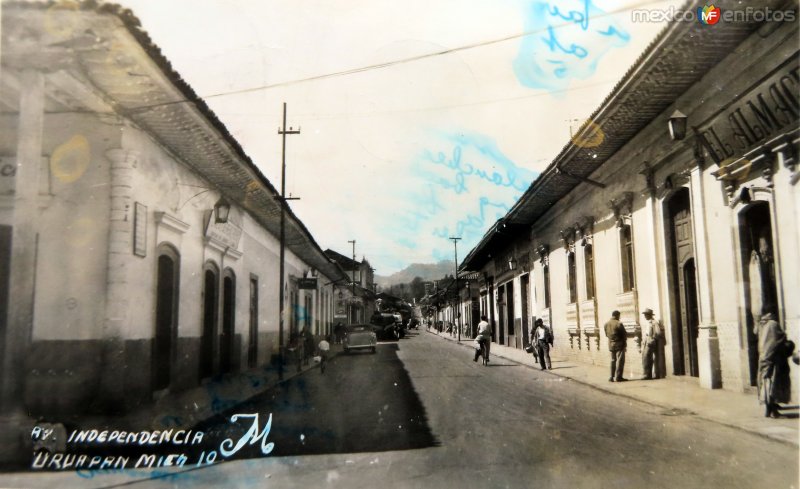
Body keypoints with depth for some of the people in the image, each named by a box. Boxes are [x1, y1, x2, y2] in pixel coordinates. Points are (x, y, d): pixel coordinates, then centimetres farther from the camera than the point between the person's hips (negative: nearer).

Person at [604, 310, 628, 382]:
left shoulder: (606, 324, 3)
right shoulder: (618, 324, -16)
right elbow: (624, 334, -9)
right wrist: (624, 342, 6)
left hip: (611, 344, 6)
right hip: (619, 344, -6)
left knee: (613, 360, 14)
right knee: (620, 360, 0)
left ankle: (612, 377, 13)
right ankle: (618, 377, -1)